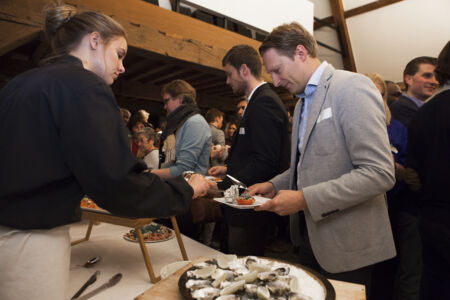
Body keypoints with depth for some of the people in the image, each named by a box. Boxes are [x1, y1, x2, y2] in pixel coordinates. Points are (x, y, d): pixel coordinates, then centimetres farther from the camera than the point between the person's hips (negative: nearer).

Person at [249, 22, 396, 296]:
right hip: (310, 234, 8)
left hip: (345, 245, -8)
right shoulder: (303, 103, 11)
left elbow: (379, 173, -24)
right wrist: (274, 186, 3)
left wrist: (304, 199, -24)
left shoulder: (352, 87, -15)